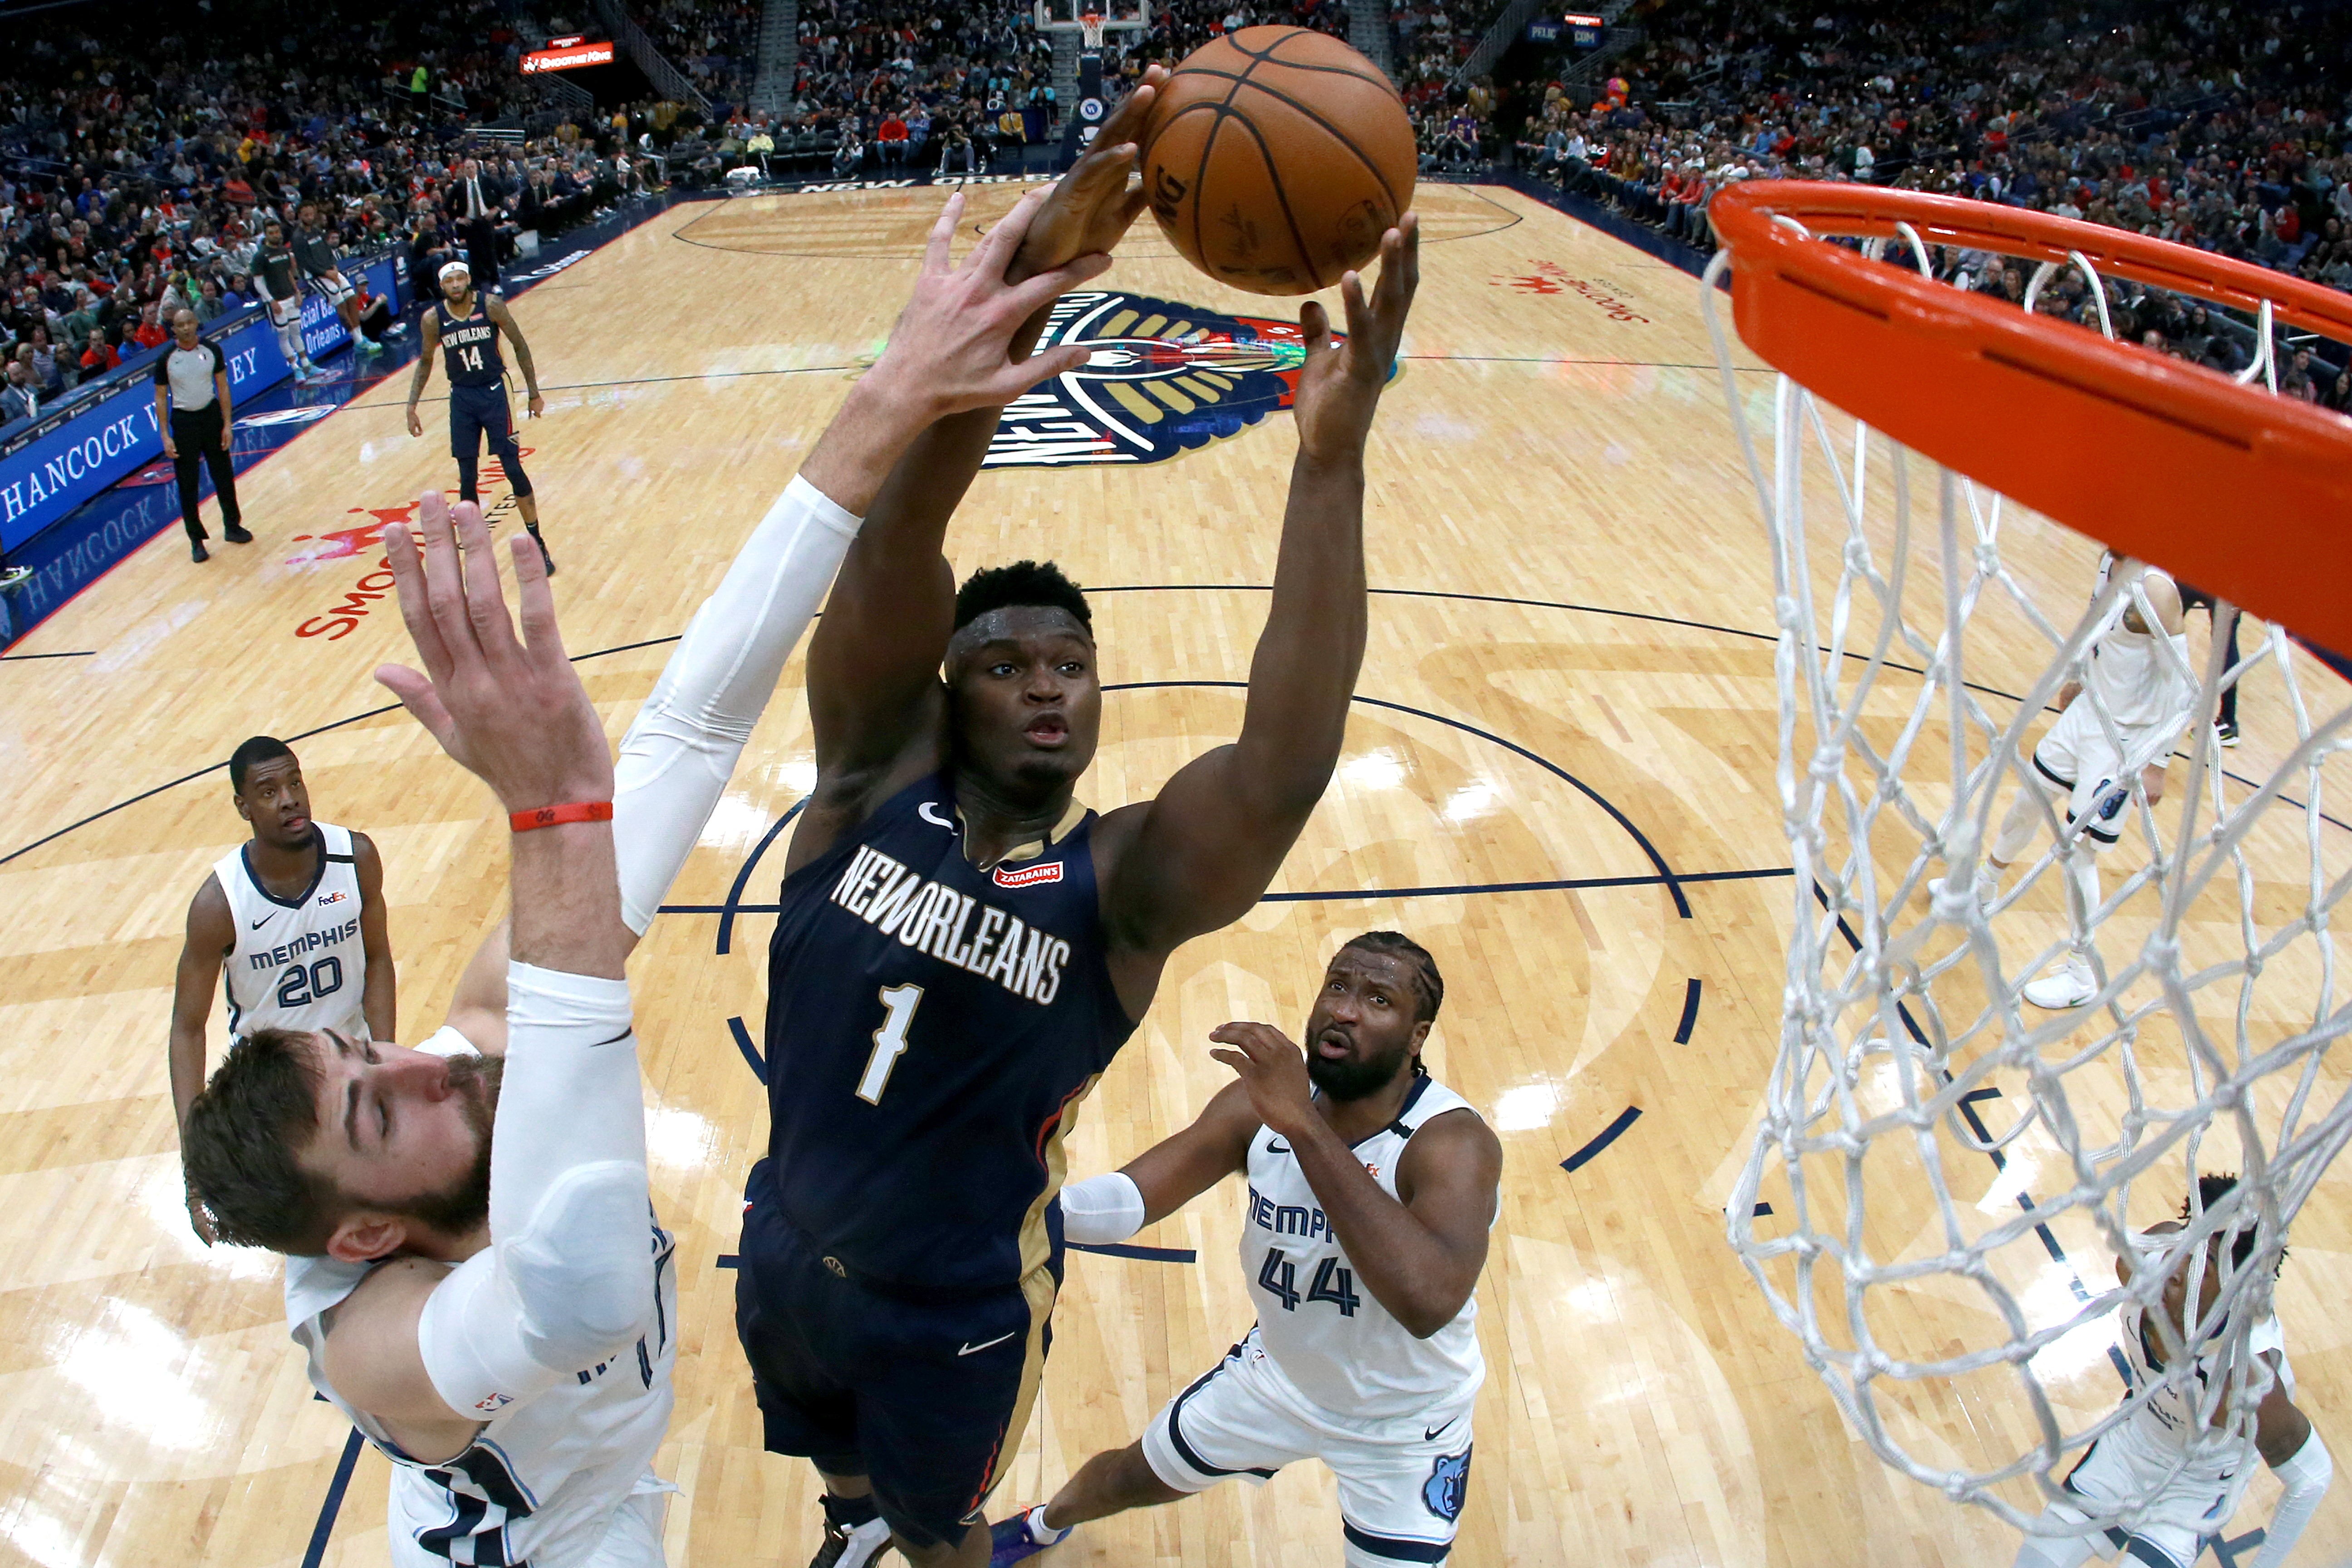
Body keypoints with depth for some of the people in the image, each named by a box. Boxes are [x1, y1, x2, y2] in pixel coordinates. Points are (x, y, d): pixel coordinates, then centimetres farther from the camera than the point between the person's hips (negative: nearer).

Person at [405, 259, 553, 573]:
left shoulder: (491, 306, -11)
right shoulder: (433, 319, -5)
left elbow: (520, 346, -1)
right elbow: (425, 363, 9)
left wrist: (534, 394, -1)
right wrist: (412, 407, 5)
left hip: (494, 393, -2)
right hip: (461, 399, 2)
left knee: (514, 470, -3)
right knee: (467, 480, 4)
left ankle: (538, 545, 6)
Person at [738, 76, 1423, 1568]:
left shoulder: (1123, 884, -23)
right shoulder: (874, 776, -20)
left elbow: (1286, 768, -43)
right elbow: (893, 542, -36)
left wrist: (1332, 463, -50)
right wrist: (1022, 282, -49)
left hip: (962, 1315, -2)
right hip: (787, 1257, 3)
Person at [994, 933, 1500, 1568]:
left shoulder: (1454, 1141, -33)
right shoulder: (1265, 1099, -19)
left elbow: (1428, 1301, -52)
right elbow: (1127, 1200, -23)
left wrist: (1304, 1124, -53)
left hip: (1404, 1429, -4)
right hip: (1277, 1373, 4)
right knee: (1129, 1479, 20)